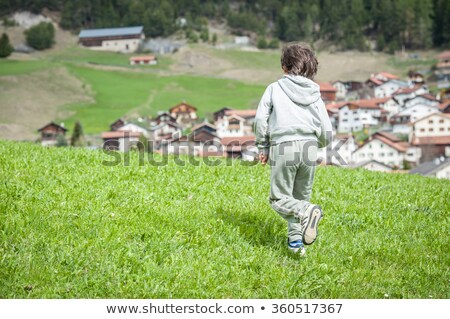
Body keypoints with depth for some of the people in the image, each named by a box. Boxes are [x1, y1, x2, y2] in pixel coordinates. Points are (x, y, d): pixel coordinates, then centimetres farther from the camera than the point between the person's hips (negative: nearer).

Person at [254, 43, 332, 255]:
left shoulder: (275, 88, 6)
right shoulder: (315, 94, 13)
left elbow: (260, 119, -1)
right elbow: (327, 133, 11)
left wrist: (262, 147, 11)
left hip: (283, 147, -3)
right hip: (309, 148, 3)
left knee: (279, 198, 4)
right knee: (301, 198, 17)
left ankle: (307, 211, -23)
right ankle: (296, 239, 7)